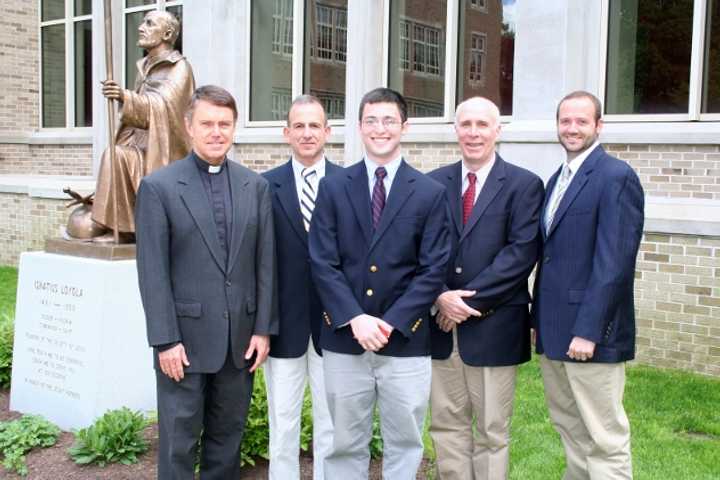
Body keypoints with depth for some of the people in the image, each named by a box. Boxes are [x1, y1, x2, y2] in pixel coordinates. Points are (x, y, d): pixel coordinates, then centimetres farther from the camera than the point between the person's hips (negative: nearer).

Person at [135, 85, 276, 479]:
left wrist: (263, 329, 2)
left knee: (228, 437, 14)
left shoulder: (255, 186, 6)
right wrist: (165, 340, -11)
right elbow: (152, 272, -7)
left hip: (240, 337, 3)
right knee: (180, 440, 6)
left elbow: (265, 262, 6)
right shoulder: (158, 186, -4)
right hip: (184, 337, -3)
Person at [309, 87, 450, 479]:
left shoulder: (430, 192, 2)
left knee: (404, 444, 10)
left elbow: (433, 270, -3)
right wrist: (355, 319, -13)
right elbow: (323, 263, -1)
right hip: (343, 340, 1)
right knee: (345, 445, 12)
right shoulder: (333, 187, 4)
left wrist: (391, 323, -12)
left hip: (405, 342, 0)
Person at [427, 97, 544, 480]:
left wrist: (468, 300, -16)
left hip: (494, 327, -3)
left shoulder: (524, 185, -2)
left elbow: (521, 253, -11)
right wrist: (440, 297, -13)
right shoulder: (434, 182, 8)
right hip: (441, 323, 3)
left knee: (492, 431, 9)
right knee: (446, 425, 12)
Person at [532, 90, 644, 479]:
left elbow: (613, 261, -17)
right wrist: (538, 317, 14)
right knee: (569, 429, 17)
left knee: (605, 440, 0)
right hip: (554, 331, 8)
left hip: (591, 333, -8)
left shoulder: (616, 177, -10)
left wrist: (588, 331, -20)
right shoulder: (557, 179, 16)